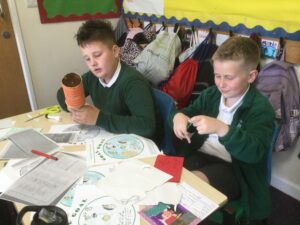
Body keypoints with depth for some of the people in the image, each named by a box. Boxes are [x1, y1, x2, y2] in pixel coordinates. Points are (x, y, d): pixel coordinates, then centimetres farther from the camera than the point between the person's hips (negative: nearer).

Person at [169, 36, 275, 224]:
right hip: (199, 155, 6)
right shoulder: (211, 94, 10)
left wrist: (222, 129, -37)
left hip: (232, 169, -5)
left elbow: (255, 152, -21)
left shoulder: (261, 107, -8)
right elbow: (187, 111, 13)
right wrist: (178, 116, -14)